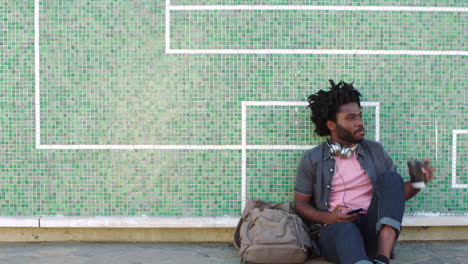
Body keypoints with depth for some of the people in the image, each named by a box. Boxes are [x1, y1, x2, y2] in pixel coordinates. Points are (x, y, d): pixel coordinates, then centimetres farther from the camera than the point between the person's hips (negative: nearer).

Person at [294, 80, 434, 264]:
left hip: (372, 229, 3)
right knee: (345, 231, -38)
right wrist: (327, 217, -10)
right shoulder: (312, 159, 7)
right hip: (334, 231, -3)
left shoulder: (375, 151, 15)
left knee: (390, 178, -19)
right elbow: (300, 204, 10)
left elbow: (397, 193, 18)